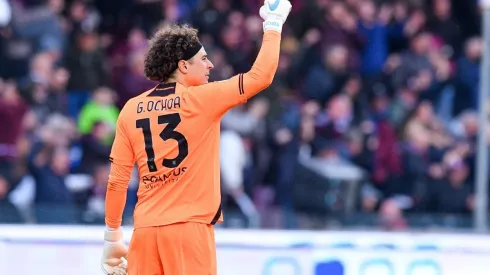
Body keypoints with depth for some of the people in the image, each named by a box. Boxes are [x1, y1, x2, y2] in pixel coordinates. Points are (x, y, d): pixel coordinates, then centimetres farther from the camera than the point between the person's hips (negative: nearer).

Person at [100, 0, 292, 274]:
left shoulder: (131, 109, 8)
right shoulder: (202, 99, -4)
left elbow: (117, 180, 8)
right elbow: (261, 76, 0)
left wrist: (112, 236, 17)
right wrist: (273, 25, 14)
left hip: (146, 230, 4)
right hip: (189, 228, -4)